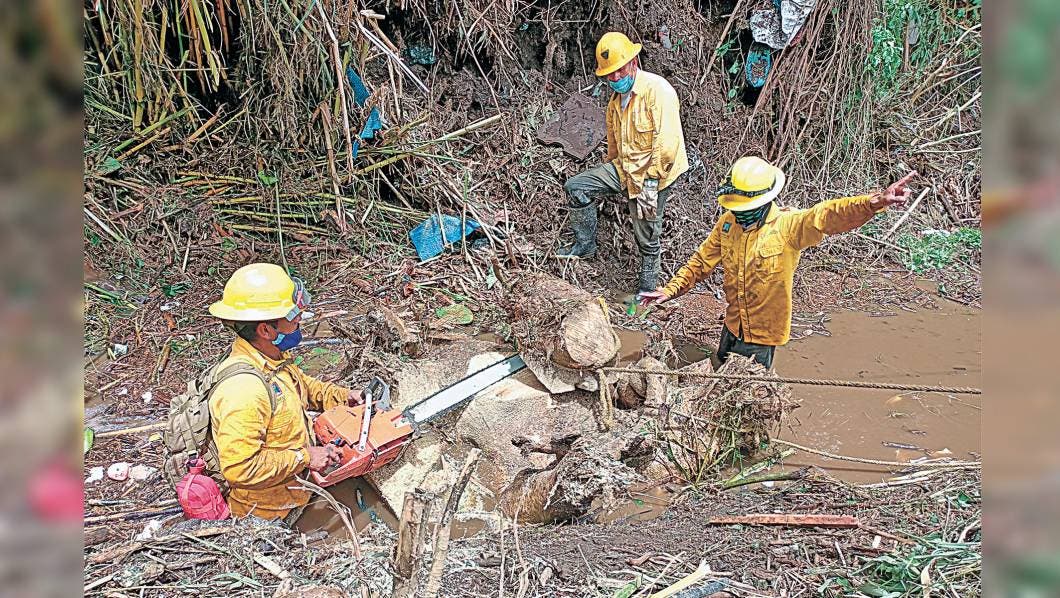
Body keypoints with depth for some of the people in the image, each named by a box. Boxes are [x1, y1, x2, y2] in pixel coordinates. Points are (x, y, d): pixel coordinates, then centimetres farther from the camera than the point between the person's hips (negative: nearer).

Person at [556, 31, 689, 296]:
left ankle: (648, 284, 26)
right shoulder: (616, 98, 9)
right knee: (576, 186, 1)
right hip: (625, 168, 8)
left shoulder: (657, 89, -20)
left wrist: (650, 180, -25)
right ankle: (585, 244, 15)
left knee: (648, 238, 4)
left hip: (654, 174, -8)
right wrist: (610, 170, 27)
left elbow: (667, 142, -27)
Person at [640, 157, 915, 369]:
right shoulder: (727, 223, -9)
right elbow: (702, 261, 2)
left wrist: (876, 201, -56)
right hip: (733, 325, 5)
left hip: (763, 333, -5)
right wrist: (671, 290, -4)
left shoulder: (788, 226, -24)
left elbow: (828, 215, -40)